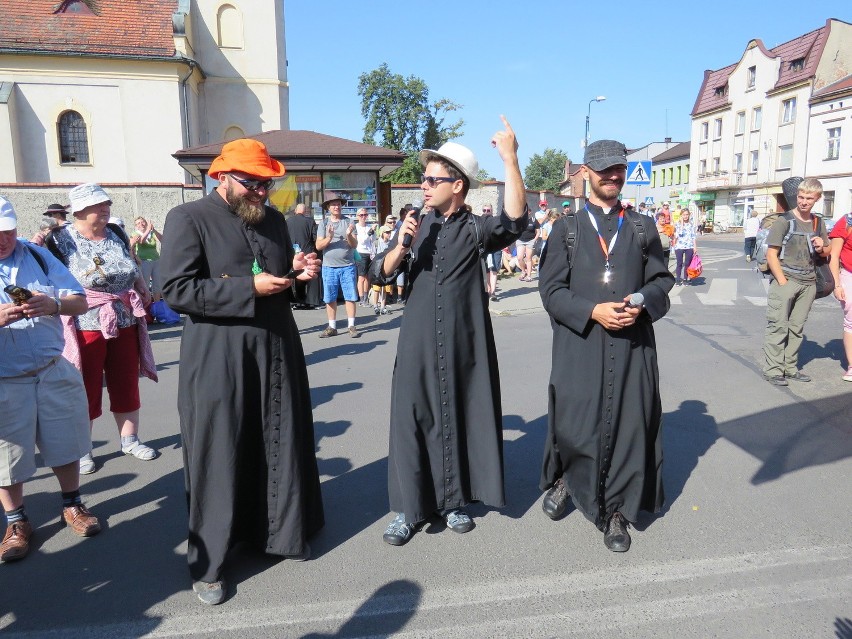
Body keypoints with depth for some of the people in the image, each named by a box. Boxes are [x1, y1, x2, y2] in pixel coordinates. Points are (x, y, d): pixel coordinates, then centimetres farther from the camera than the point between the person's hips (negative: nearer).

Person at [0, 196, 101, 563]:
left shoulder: (37, 256, 5)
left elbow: (80, 302, 3)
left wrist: (54, 305, -19)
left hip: (54, 372, 2)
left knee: (64, 445, 13)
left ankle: (72, 506, 32)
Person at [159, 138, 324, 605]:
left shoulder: (272, 218, 13)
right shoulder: (188, 218, -6)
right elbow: (177, 290, -15)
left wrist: (297, 269, -1)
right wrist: (249, 288, -19)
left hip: (276, 352, 6)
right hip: (218, 360, -5)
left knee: (280, 447, 14)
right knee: (217, 459, 4)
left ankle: (275, 529, 35)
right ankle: (207, 562, 21)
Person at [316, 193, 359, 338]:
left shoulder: (348, 222, 1)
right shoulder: (323, 223, 3)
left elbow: (354, 245, -3)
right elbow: (318, 246, -3)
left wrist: (349, 235, -23)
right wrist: (329, 237, -21)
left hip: (347, 266, -1)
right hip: (329, 267, 1)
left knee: (350, 297, 2)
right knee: (330, 299, 6)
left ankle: (351, 326, 10)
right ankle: (332, 327, 16)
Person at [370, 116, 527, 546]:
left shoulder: (475, 229, -4)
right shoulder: (417, 225, 8)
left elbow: (515, 221, -24)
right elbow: (380, 273, 5)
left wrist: (510, 160, -33)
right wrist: (401, 245, -14)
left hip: (464, 343, -2)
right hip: (418, 343, 3)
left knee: (460, 419, 8)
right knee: (412, 419, 3)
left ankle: (454, 501, 27)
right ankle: (408, 508, 16)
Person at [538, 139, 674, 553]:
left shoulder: (642, 227, 12)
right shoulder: (566, 229, 5)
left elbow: (661, 280, 10)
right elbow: (551, 289, -1)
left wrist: (642, 304, -11)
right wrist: (593, 311, -16)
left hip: (633, 348, 2)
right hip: (580, 347, -2)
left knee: (628, 428, 4)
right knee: (575, 427, 3)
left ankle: (615, 511, 22)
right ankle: (563, 480, 35)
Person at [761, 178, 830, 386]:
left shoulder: (818, 222, 13)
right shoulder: (784, 220, -5)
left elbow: (828, 251, 25)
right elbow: (771, 255, -9)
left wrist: (821, 248, 0)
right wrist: (782, 282, -15)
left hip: (808, 282, 6)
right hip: (785, 279, -6)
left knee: (797, 327, 10)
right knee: (778, 326, -5)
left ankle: (790, 367, 20)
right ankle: (773, 370, 0)